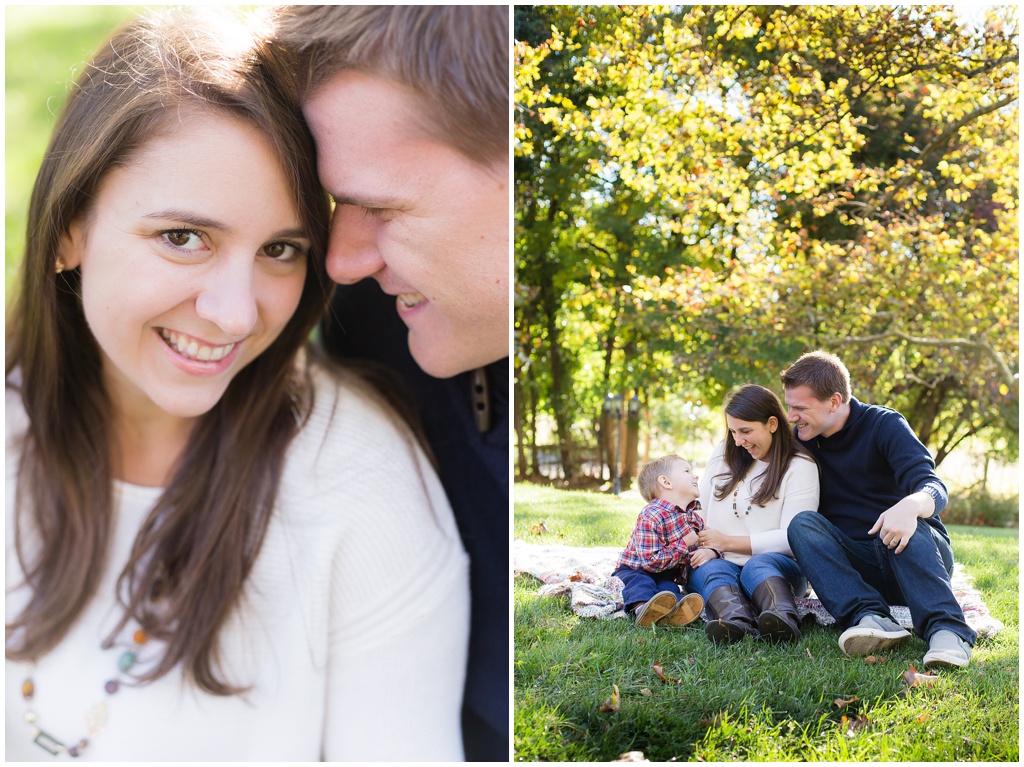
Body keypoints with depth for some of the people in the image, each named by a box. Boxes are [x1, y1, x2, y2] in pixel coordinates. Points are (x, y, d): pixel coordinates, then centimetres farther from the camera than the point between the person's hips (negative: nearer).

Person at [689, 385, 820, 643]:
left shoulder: (799, 466, -1)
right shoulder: (723, 454, 15)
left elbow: (791, 539, -8)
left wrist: (726, 542, -8)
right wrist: (708, 549, -11)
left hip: (778, 565, -3)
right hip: (722, 564, 3)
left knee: (759, 565, -36)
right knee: (711, 568, -31)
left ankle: (784, 619, -67)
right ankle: (737, 621, -63)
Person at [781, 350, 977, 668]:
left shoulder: (884, 425, -6)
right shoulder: (800, 439, 8)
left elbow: (935, 489, -20)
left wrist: (912, 505, -45)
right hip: (856, 566, 3)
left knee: (901, 525, -35)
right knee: (803, 524, -25)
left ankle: (946, 630, -51)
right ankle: (872, 618, -43)